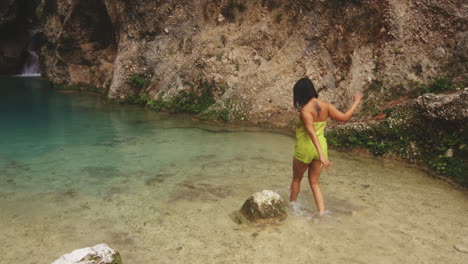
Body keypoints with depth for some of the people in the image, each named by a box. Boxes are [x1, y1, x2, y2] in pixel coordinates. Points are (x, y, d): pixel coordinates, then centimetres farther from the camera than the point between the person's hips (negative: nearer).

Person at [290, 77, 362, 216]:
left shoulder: (305, 110, -20)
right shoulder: (325, 106, -3)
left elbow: (312, 133, -27)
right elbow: (345, 117, 0)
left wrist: (321, 155, -32)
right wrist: (356, 102, 15)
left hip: (305, 148, -5)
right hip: (321, 146, 5)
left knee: (296, 179, 20)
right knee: (314, 183, 18)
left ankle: (292, 205, 38)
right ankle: (322, 212, 11)